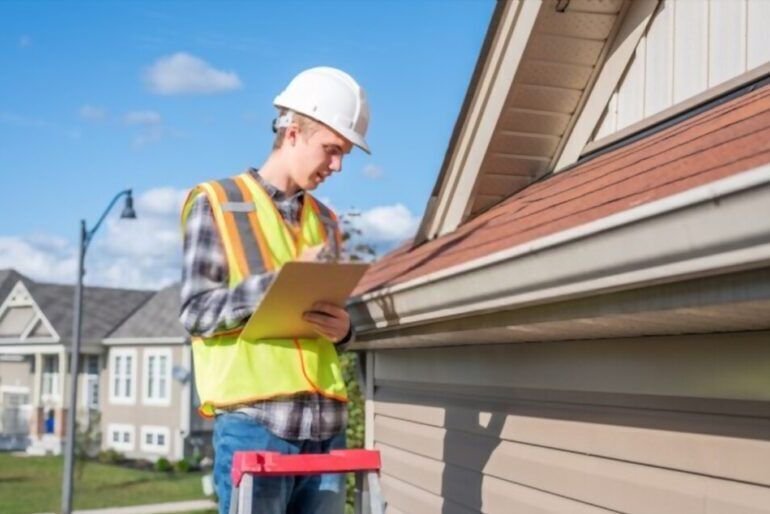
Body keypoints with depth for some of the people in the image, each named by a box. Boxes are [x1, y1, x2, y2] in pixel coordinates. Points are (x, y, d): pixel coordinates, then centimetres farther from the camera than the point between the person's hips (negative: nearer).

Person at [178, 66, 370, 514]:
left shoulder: (326, 221, 20)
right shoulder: (216, 203, 3)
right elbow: (197, 312, -5)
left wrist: (343, 329, -2)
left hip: (325, 421, 5)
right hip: (253, 420, -5)